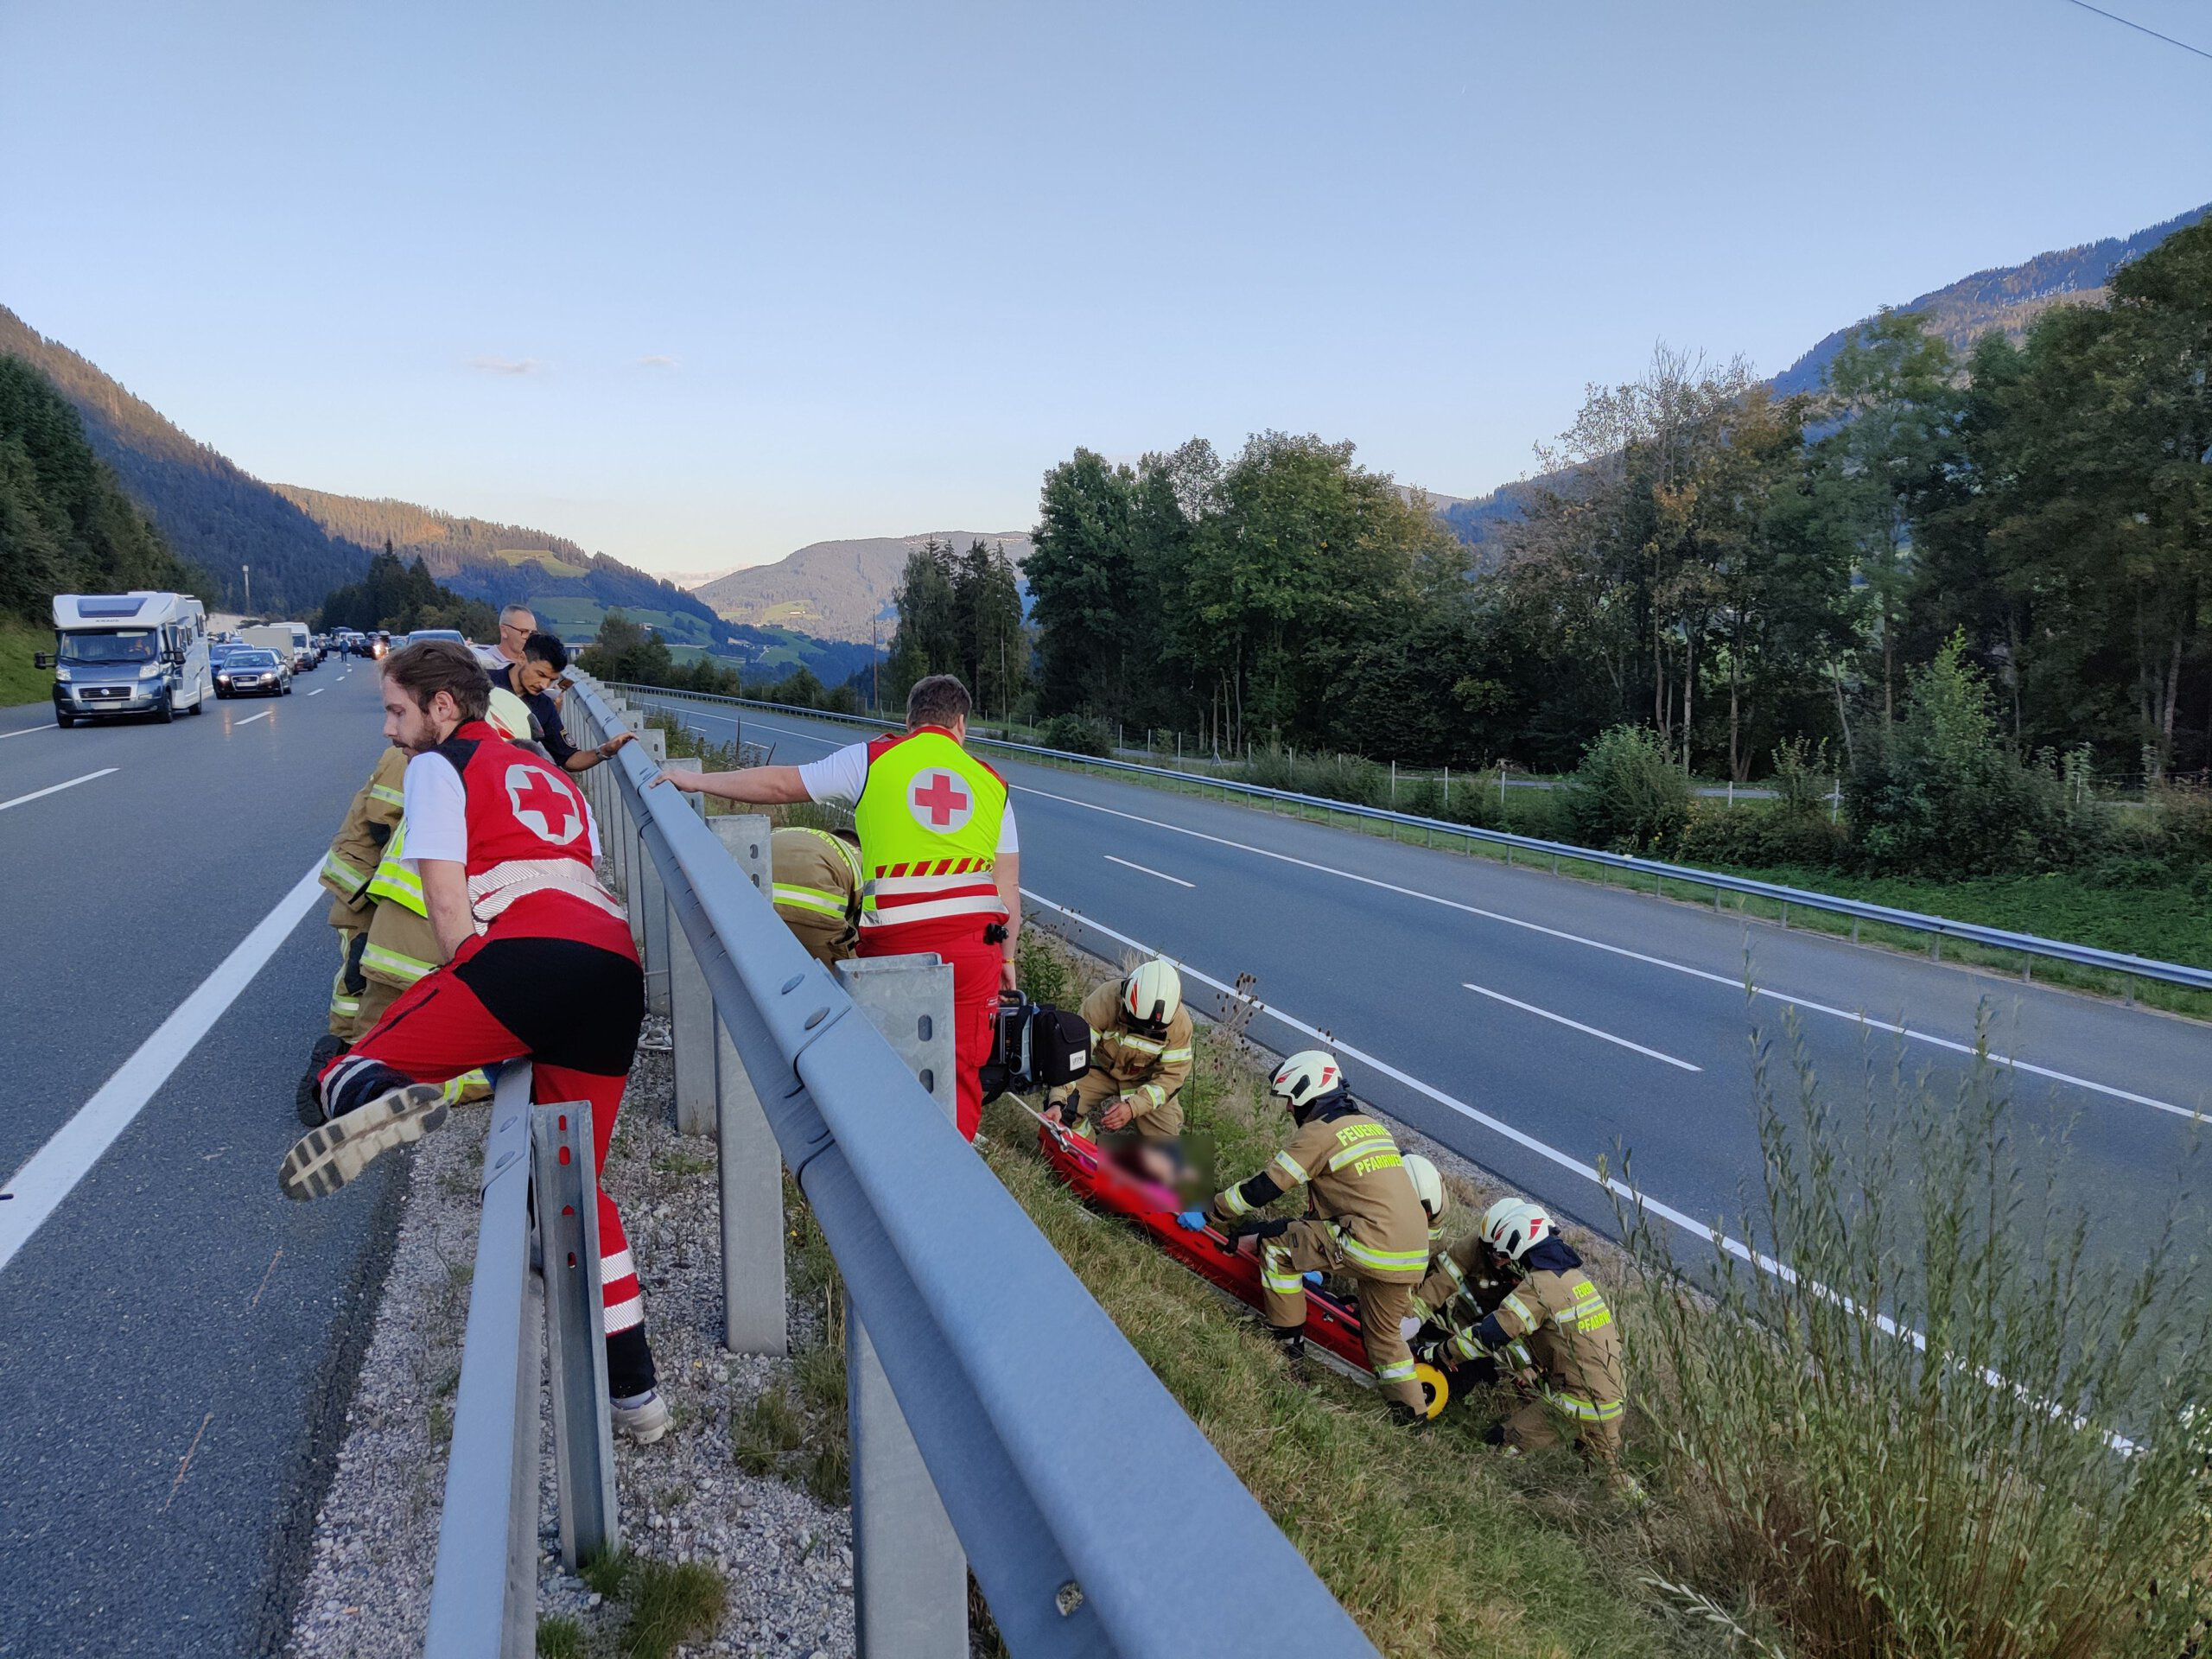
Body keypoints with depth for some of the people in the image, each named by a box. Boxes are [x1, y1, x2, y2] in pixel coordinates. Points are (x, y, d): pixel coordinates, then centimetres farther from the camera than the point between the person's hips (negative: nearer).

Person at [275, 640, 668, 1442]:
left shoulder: (439, 767, 14)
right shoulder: (551, 779, 35)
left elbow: (448, 905, 3)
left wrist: (480, 1010, 11)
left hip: (529, 948, -7)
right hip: (618, 972, 7)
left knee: (348, 1069, 6)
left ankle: (370, 1094, -33)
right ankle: (634, 1391, 18)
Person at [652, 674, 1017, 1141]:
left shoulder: (872, 759, 7)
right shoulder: (991, 782, 14)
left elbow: (780, 784, 11)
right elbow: (1009, 887, 12)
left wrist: (697, 781, 22)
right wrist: (1007, 956, 22)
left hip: (895, 940, -1)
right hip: (976, 940, 2)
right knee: (962, 1068, 8)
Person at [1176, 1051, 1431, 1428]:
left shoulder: (1320, 1131, -3)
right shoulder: (1368, 1125, 23)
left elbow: (1263, 1189, -5)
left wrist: (1207, 1213, 8)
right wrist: (1317, 1259, 41)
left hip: (1371, 1247, -9)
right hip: (1414, 1257, 9)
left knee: (1276, 1241, 4)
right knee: (1384, 1335, 26)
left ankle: (1288, 1346, 11)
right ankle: (1413, 1414, 28)